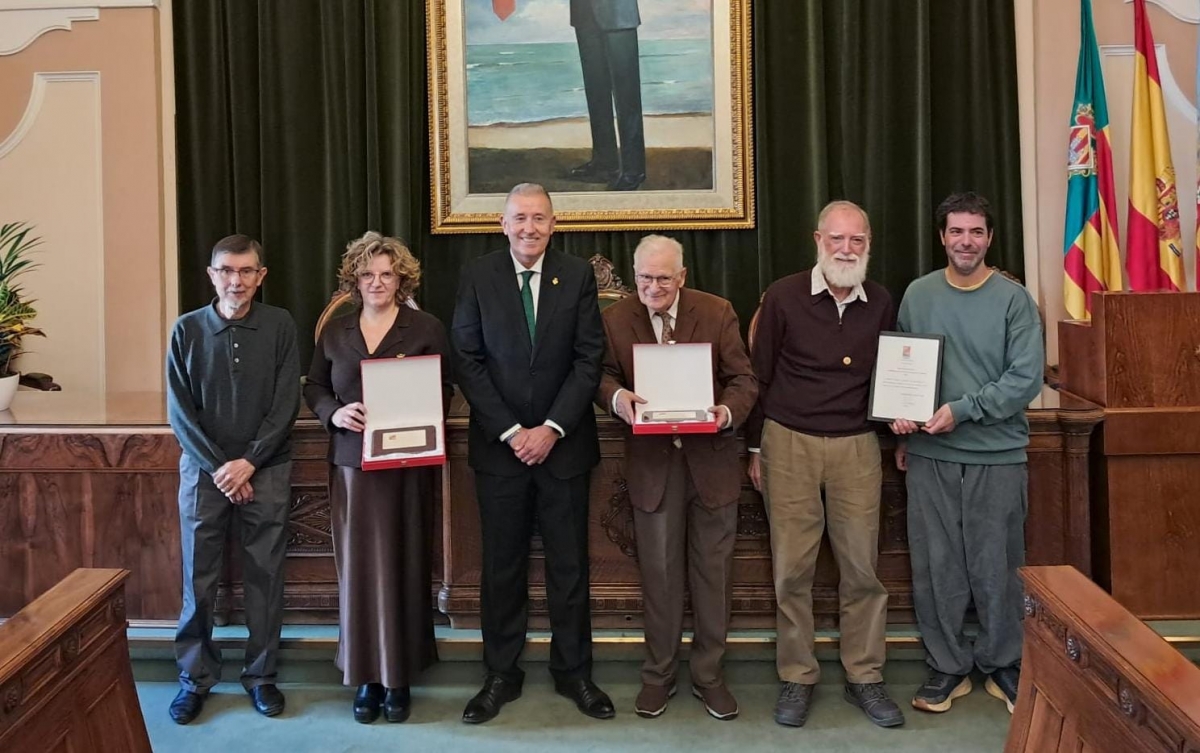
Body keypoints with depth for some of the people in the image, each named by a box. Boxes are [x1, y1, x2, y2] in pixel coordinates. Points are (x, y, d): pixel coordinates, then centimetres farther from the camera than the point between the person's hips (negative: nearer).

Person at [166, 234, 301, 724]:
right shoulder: (187, 329, -1)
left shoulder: (280, 326, -3)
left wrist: (249, 462, -12)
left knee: (265, 576, 6)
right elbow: (179, 411, -2)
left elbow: (287, 404, -5)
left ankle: (261, 674, 19)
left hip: (267, 469, 0)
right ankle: (195, 677, 20)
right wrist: (217, 467, -10)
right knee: (198, 578, 5)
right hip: (203, 469, 1)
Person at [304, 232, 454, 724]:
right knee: (359, 566, 2)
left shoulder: (426, 328, 2)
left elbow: (445, 390, 1)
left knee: (402, 565, 3)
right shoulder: (334, 332, 11)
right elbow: (313, 388, 13)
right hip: (351, 461, 2)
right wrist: (334, 412, -8)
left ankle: (399, 677, 13)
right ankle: (367, 676, 12)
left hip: (408, 463, -2)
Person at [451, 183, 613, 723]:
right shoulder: (477, 277, 0)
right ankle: (501, 674, 20)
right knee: (502, 566, 7)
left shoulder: (577, 275, 1)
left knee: (569, 564, 8)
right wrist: (511, 431, -10)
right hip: (499, 444, 0)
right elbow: (468, 362, -3)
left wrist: (551, 428, -11)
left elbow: (589, 358, -2)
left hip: (563, 442, 0)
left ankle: (573, 672, 21)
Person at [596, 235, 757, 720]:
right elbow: (603, 374, 6)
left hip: (711, 458, 0)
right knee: (659, 574, 10)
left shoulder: (718, 313, -4)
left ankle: (708, 675, 26)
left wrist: (729, 412, -24)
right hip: (652, 463, 0)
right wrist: (617, 397, -18)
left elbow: (743, 379, -3)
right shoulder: (615, 319, -1)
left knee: (713, 572, 9)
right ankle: (659, 675, 27)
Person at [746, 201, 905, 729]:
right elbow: (758, 375, 1)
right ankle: (797, 678, 17)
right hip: (789, 443, -2)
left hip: (857, 446, 2)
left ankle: (864, 677, 19)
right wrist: (755, 448, 2)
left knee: (862, 567, 5)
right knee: (791, 568, 3)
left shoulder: (881, 304, 5)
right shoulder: (783, 297, -4)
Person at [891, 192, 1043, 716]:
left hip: (997, 453, -2)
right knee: (935, 564, 7)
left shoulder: (1014, 299, -3)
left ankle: (1002, 664, 25)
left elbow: (1026, 378, -9)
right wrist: (901, 421, 0)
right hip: (929, 454, 2)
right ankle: (947, 666, 21)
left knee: (996, 566, 7)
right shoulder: (917, 295, 6)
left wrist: (963, 409, -17)